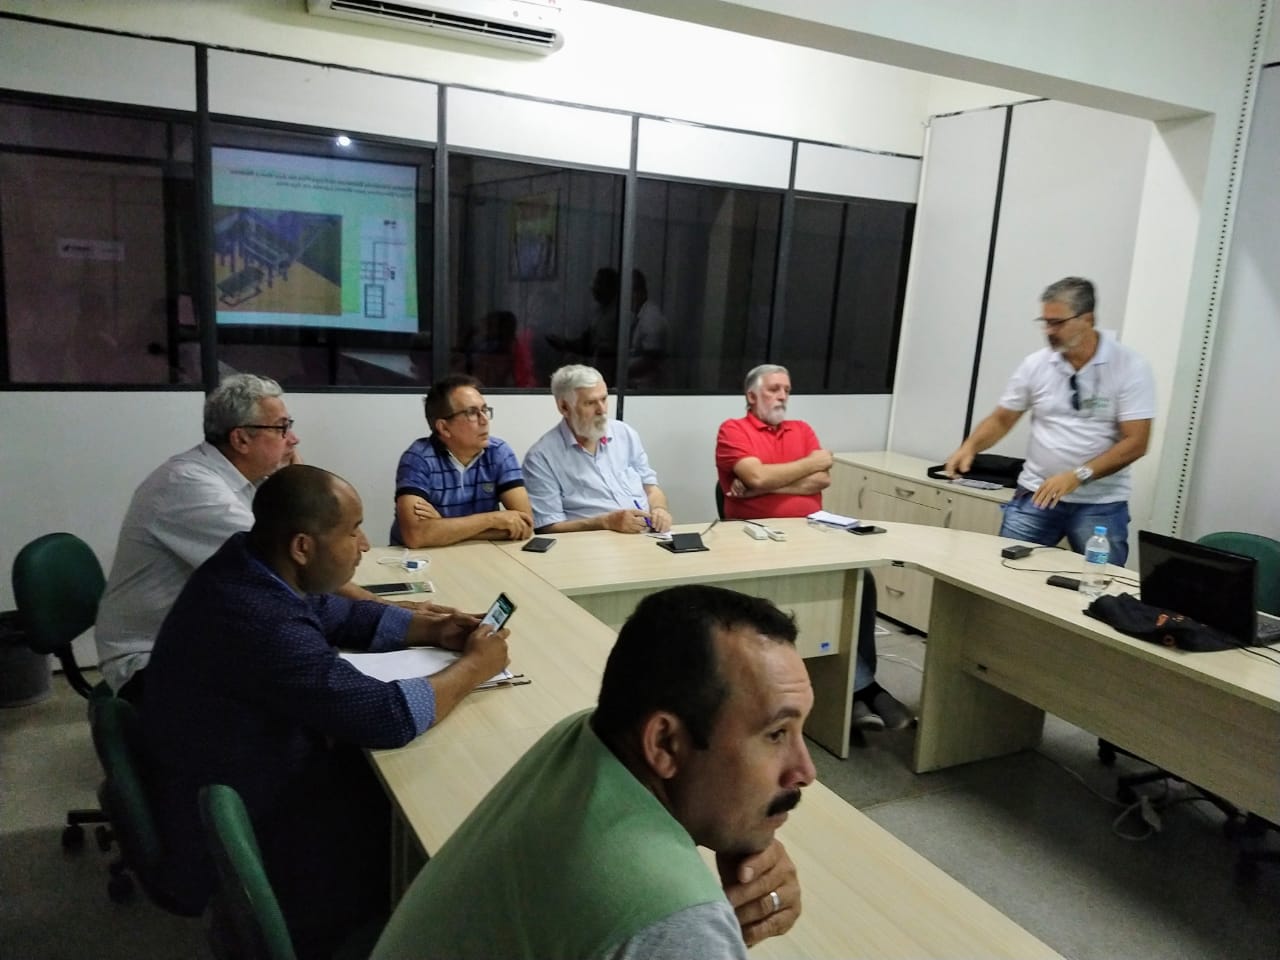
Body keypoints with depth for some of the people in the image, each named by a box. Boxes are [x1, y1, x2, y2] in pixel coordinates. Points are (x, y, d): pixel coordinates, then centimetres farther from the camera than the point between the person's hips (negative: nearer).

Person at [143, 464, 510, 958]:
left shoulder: (246, 560, -8)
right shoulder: (265, 629, -36)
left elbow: (339, 614, 9)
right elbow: (391, 716, -31)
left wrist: (431, 629, -3)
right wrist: (474, 666, -15)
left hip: (224, 789, 8)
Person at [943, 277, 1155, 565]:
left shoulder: (1131, 367, -7)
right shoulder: (1036, 364, 1)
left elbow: (1135, 442, -11)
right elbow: (1001, 419, 9)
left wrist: (1078, 476, -22)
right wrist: (969, 446, -11)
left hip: (1101, 503, -2)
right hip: (1035, 493, 2)